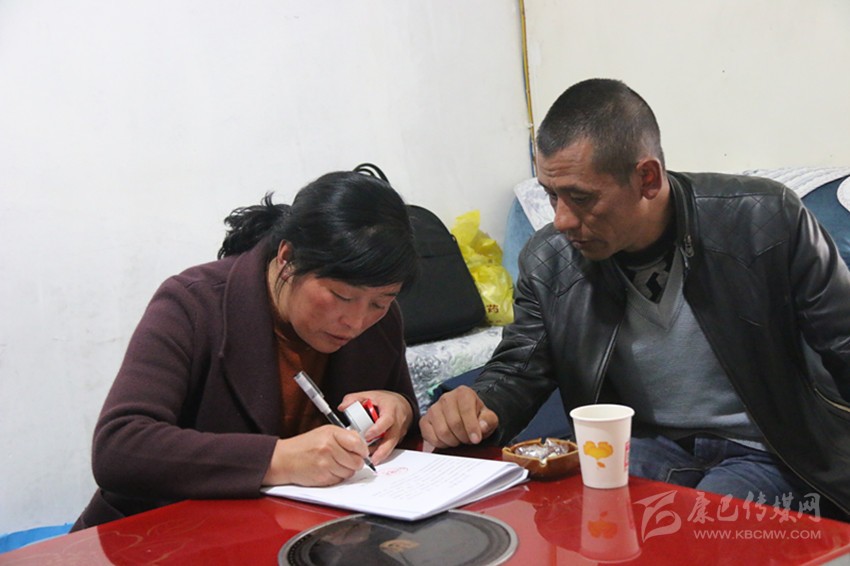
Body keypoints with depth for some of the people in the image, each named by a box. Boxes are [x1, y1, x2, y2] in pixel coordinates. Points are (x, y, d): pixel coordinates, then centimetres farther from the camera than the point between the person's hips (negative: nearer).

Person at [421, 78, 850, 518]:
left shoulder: (767, 220, -14)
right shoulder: (547, 262, -7)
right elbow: (515, 374, 2)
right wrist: (475, 412, -23)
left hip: (764, 454, -2)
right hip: (644, 448, 3)